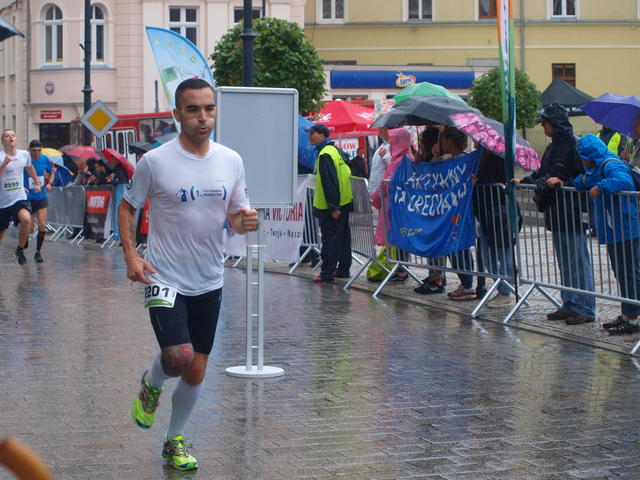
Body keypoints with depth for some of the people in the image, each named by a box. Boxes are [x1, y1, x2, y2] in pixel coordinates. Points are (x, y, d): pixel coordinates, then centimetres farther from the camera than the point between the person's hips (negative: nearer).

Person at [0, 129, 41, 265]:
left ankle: (20, 249, -8)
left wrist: (37, 183, 32)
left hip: (20, 198, 1)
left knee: (26, 219, -29)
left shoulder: (24, 154, 2)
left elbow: (30, 168, 25)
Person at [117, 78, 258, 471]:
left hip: (210, 282, 4)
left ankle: (175, 442, 30)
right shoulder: (156, 161, -9)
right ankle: (151, 385, 15)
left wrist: (245, 221, -13)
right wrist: (131, 253, -12)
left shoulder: (231, 160, 2)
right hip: (166, 279, -4)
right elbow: (127, 207, 2)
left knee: (197, 370, 9)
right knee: (179, 357, -21)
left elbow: (235, 215, 11)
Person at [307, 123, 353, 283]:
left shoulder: (325, 155, -17)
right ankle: (343, 270, 22)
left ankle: (326, 274, -4)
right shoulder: (335, 150, 14)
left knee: (329, 240, -6)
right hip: (344, 203, 10)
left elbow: (330, 183, -22)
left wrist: (333, 207, -23)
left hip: (330, 207, -10)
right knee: (342, 238, 14)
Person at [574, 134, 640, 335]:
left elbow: (623, 181, -34)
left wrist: (600, 187, -28)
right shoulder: (598, 166, 16)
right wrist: (583, 179, 1)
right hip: (615, 231, 11)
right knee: (622, 273, 17)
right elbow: (581, 183, 22)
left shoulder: (610, 165, -16)